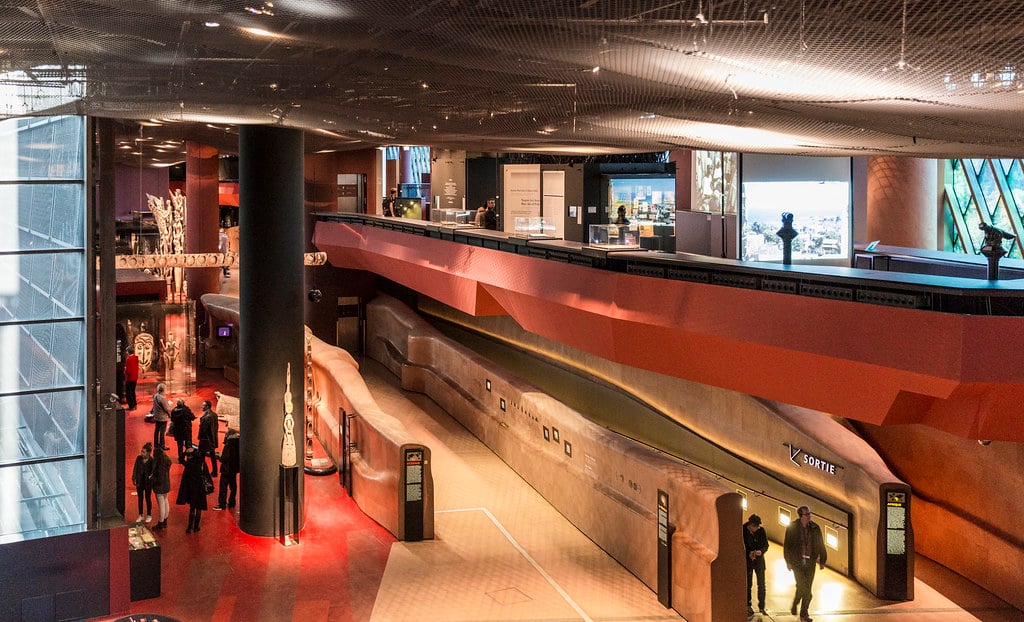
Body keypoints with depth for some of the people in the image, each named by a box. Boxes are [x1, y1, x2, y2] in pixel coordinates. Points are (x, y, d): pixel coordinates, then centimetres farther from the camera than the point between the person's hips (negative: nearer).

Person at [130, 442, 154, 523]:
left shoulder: (151, 461, -15)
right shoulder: (138, 458, -5)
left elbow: (153, 472, -10)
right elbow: (135, 469, 3)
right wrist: (134, 479, 2)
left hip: (148, 482, -3)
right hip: (139, 481, 3)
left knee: (148, 498, 9)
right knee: (140, 498, 12)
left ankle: (149, 515, 23)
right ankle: (141, 515, 24)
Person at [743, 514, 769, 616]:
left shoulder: (761, 531, -7)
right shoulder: (743, 530, -13)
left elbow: (766, 545, -2)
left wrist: (761, 551, -23)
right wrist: (748, 554, -24)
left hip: (759, 559, 2)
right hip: (747, 561, -2)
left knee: (761, 584, 3)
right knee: (748, 584, 5)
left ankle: (761, 606, 15)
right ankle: (748, 606, 15)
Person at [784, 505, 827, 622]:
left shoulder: (815, 528, 3)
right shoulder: (792, 527, -5)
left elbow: (821, 545, 10)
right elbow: (787, 545, -1)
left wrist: (822, 561, 9)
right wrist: (788, 561, -4)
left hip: (810, 561, 3)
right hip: (797, 560, -3)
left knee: (806, 587, 4)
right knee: (802, 585, -13)